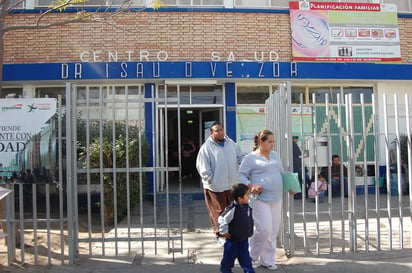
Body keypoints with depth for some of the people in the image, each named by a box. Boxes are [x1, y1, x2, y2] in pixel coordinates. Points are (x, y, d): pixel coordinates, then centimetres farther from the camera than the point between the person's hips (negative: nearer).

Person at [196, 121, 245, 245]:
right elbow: (203, 168, -10)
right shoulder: (206, 147, -9)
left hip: (232, 185, 5)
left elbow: (241, 157, 17)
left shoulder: (231, 143, 8)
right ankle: (220, 235, 18)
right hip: (215, 187, -5)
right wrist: (211, 181, -12)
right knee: (218, 211, 2)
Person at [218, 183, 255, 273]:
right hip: (233, 239, -5)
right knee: (229, 256, 14)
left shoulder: (247, 207, -4)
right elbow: (222, 219, -23)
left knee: (245, 257, 13)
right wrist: (224, 232, -15)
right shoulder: (233, 209, -29)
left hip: (244, 239, 5)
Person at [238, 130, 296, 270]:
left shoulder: (275, 156, 16)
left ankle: (267, 260, 23)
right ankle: (251, 256, 12)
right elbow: (241, 175, -3)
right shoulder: (251, 158, -4)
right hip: (261, 199, -7)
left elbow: (282, 173, 24)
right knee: (264, 229, -12)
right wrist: (251, 186, -18)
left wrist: (289, 187, 11)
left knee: (273, 231, 8)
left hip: (276, 199, 7)